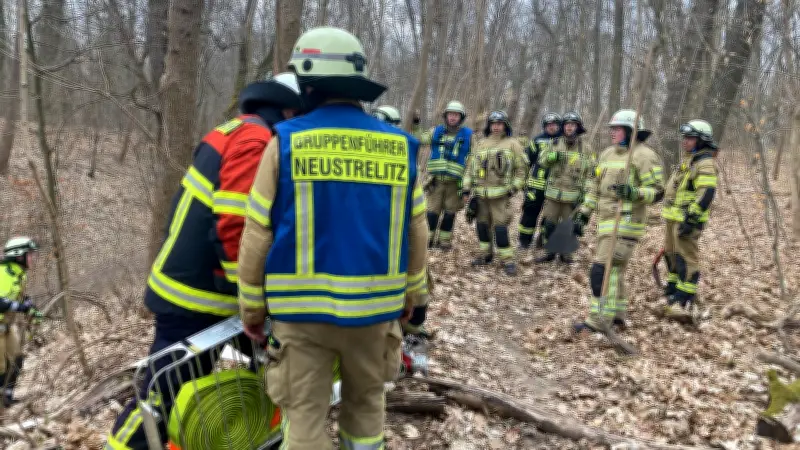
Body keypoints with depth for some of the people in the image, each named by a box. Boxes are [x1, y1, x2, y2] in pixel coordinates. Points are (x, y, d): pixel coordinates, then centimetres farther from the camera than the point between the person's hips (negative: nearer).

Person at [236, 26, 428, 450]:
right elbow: (416, 234, 6)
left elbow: (257, 235, -6)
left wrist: (251, 307, 5)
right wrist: (410, 293, 20)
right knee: (365, 403, 22)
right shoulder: (399, 146, 1)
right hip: (374, 305, 3)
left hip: (302, 307, -2)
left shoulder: (286, 141, -8)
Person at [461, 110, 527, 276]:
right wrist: (467, 189, 5)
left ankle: (507, 260, -3)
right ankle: (485, 254, 24)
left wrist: (514, 188, -7)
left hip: (500, 194, -4)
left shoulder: (512, 144, 2)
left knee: (500, 226, -10)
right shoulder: (481, 144, 12)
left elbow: (521, 168, 2)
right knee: (482, 224, 10)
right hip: (481, 193, 5)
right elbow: (471, 167, 12)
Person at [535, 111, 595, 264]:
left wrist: (583, 193, -7)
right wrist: (552, 156, -16)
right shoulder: (556, 143, 5)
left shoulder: (585, 148, 0)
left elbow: (589, 173, 1)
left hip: (572, 195, -2)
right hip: (553, 193, 2)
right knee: (549, 223, 5)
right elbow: (542, 162, 4)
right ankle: (549, 252, 17)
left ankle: (565, 253, 20)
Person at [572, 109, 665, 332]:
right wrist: (583, 214, 19)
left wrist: (633, 192, -30)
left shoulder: (644, 156, -9)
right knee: (614, 270, 14)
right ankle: (617, 315, 25)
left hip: (626, 222, -8)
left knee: (603, 269, -13)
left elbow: (657, 192, -12)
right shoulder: (608, 153, 16)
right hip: (607, 221, 8)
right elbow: (596, 188, 22)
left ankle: (599, 320, -8)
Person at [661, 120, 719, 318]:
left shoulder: (705, 164, -14)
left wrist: (691, 220, -27)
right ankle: (673, 291, 30)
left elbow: (706, 194, -24)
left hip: (688, 220, -10)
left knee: (686, 258, -8)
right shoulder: (689, 160, 19)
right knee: (672, 255, 17)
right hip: (674, 218, 10)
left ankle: (684, 301, -4)